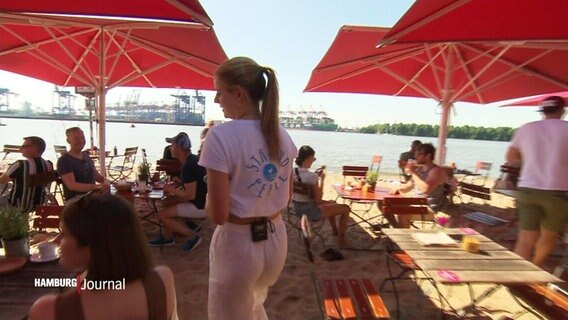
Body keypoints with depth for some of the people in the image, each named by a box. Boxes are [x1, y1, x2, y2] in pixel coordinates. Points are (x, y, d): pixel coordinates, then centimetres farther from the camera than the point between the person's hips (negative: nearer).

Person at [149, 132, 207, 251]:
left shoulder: (188, 166, -23)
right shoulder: (193, 159, 7)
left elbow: (191, 195, -25)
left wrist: (172, 190, -10)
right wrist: (180, 182, 9)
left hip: (201, 206, -10)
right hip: (202, 201, 10)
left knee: (162, 215, -6)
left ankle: (193, 237, 0)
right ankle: (167, 237, 25)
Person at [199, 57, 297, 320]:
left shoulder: (221, 136, -20)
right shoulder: (281, 135, 0)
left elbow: (218, 215, -20)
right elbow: (286, 197, 9)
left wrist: (207, 200, 0)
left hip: (237, 244, -6)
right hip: (276, 240, 6)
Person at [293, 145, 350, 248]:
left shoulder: (292, 172, -5)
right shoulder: (311, 176, -28)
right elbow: (318, 200, -19)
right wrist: (321, 179, -12)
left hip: (297, 208, 8)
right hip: (310, 211, -8)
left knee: (332, 203, 33)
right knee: (346, 208, 8)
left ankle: (335, 231, 50)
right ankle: (341, 238, 24)